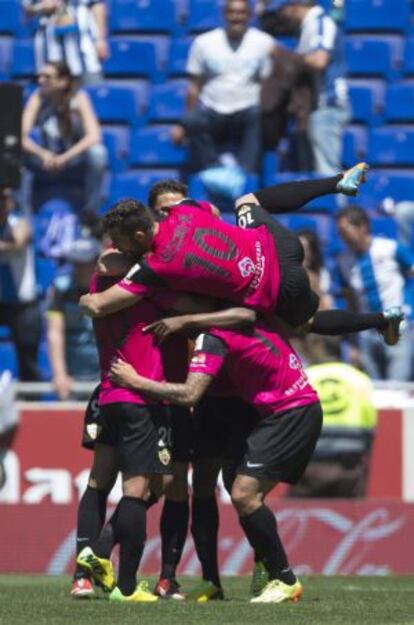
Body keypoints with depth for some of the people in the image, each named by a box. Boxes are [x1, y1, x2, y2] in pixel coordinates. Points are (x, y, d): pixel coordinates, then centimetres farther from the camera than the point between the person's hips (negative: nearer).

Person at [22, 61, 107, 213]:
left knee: (96, 152, -34)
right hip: (48, 166, 2)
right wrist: (42, 154, -40)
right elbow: (22, 137, -21)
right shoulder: (38, 98, -12)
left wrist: (65, 157, -40)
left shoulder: (78, 98, -16)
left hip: (78, 164, -2)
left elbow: (93, 136, -28)